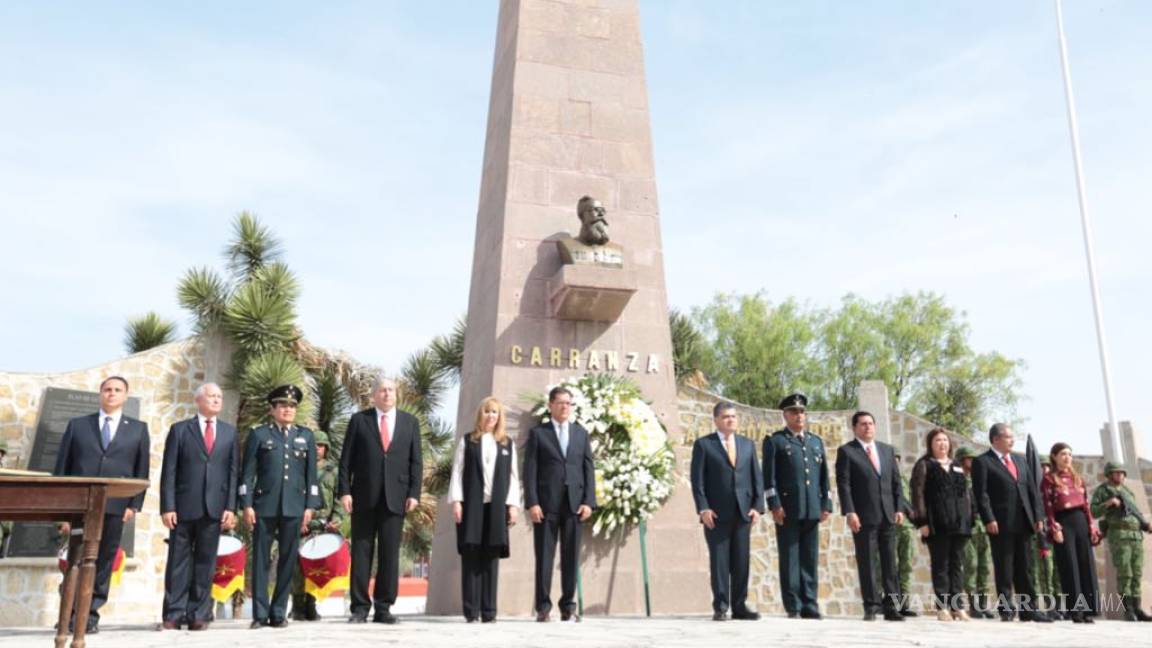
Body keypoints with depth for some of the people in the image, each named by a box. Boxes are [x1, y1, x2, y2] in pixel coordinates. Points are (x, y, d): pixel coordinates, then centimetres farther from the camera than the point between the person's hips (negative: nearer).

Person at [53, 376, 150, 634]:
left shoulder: (138, 429, 12)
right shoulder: (77, 425, 12)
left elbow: (142, 470, 7)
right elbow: (61, 467, 9)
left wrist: (134, 504, -3)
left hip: (115, 507, 0)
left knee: (103, 564, 3)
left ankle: (91, 616, 9)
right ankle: (72, 614, 10)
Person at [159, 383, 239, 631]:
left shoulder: (230, 433, 11)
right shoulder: (179, 430, 5)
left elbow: (233, 472, 7)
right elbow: (169, 472, 1)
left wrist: (231, 507, -1)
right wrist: (167, 506, -7)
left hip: (215, 507, 2)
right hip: (184, 506, -2)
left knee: (205, 563, 5)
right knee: (179, 561, 3)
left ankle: (199, 615, 11)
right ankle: (173, 614, 10)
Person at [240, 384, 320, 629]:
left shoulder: (306, 436, 13)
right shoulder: (258, 434, 7)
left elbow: (311, 474, 9)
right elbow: (248, 473, 2)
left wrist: (310, 506, 2)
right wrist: (247, 505, -5)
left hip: (294, 507, 2)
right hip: (264, 505, -1)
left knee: (288, 560, 3)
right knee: (261, 560, 1)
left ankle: (279, 613, 12)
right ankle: (260, 614, 8)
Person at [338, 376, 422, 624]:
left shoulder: (410, 422, 10)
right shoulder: (359, 420, 6)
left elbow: (416, 461, 7)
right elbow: (346, 459, 3)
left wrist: (414, 493, -2)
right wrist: (345, 491, -6)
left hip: (395, 497, 1)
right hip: (364, 496, -1)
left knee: (390, 554, 2)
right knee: (361, 552, 2)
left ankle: (383, 608, 10)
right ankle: (360, 607, 9)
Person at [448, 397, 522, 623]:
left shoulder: (508, 444, 13)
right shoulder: (467, 440, 9)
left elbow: (513, 476, 10)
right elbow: (457, 472, 3)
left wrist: (514, 504, 1)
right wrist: (456, 501, -7)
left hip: (497, 507, 2)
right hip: (471, 505, -1)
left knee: (491, 558, 2)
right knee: (471, 557, -2)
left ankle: (489, 611, 5)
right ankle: (471, 611, 1)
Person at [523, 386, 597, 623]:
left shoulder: (581, 433, 14)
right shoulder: (538, 433, 6)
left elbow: (589, 469, 10)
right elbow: (530, 470, 0)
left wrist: (589, 501, -1)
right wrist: (532, 503, -10)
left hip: (574, 503, 2)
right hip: (546, 504, -2)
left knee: (571, 557, 3)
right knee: (544, 556, 0)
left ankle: (568, 607, 10)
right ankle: (543, 607, 6)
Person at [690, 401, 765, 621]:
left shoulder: (748, 444, 15)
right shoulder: (703, 444, 3)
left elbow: (757, 477, 12)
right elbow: (697, 479, -2)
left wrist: (757, 506, 1)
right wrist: (703, 508, -11)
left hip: (743, 512, 4)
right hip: (716, 513, -3)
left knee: (741, 562, 5)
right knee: (719, 561, -1)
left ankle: (739, 606, 13)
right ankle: (720, 607, 5)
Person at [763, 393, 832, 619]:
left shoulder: (816, 442, 20)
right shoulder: (774, 441, 5)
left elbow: (824, 476, 18)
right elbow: (769, 476, -2)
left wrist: (826, 504, 8)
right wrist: (774, 505, -11)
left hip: (812, 509, 4)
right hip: (788, 509, -4)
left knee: (810, 559, 5)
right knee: (790, 559, -1)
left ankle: (809, 605, 11)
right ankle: (793, 607, 4)